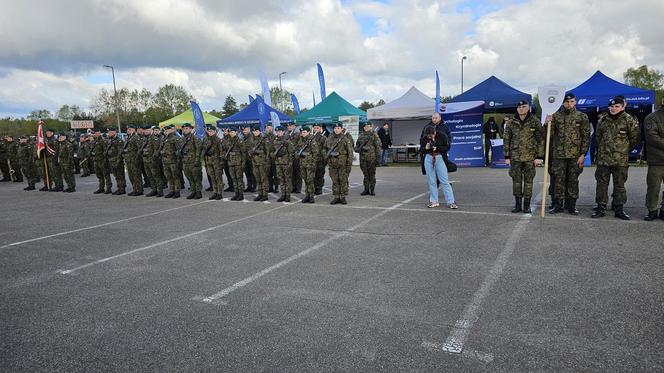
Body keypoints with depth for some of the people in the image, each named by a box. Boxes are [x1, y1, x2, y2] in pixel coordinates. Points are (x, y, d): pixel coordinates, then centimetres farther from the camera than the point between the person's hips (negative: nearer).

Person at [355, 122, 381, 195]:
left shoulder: (374, 135, -3)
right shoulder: (361, 136, 12)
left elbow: (378, 147, -5)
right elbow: (357, 145, 20)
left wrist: (378, 158, -10)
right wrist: (357, 149, -3)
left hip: (371, 158, -4)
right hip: (363, 158, 4)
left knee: (372, 174, 1)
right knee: (365, 174, 9)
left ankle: (372, 190, 9)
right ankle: (366, 189, 15)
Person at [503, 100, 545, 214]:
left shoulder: (535, 122, -1)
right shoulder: (511, 122, 3)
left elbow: (541, 139, 0)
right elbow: (506, 140, 6)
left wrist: (539, 156, -6)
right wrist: (507, 156, 2)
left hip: (530, 157, -1)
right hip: (515, 156, 2)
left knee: (528, 181, 3)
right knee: (516, 180, 5)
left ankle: (527, 205, 12)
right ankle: (517, 204, 15)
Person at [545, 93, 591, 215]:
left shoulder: (582, 117, 2)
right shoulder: (556, 116, 5)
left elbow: (586, 137, 0)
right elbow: (550, 134, 5)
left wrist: (583, 154, -7)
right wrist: (547, 124, -14)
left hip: (575, 155, -1)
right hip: (558, 154, 1)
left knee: (573, 180, 6)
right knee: (558, 180, 4)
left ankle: (571, 205, 15)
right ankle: (557, 205, 12)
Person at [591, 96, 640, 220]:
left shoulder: (629, 120, -2)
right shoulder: (603, 120, 8)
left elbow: (635, 138, 3)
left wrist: (624, 150, 7)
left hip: (621, 160, -3)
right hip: (603, 158, 3)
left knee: (619, 185, 5)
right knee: (601, 183, 5)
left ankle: (619, 209, 14)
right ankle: (601, 207, 12)